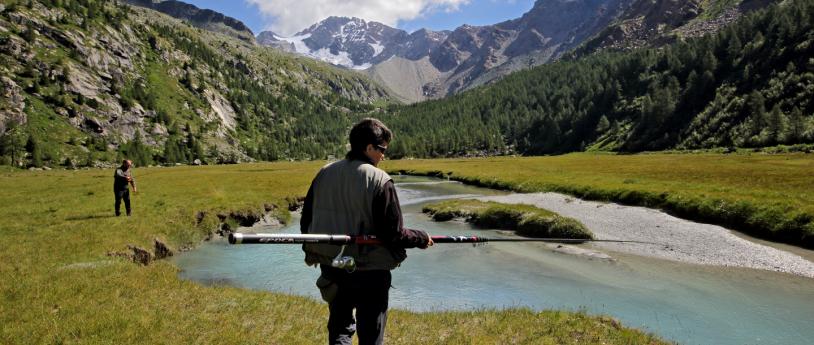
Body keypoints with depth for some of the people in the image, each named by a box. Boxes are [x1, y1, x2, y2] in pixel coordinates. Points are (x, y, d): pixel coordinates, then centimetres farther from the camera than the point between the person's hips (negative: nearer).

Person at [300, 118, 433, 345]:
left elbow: (306, 222, 6)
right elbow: (394, 234, -17)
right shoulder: (380, 181, -17)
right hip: (370, 272, -5)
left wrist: (313, 251, 23)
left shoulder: (325, 174, -1)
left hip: (331, 267, 5)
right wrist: (421, 239, 1)